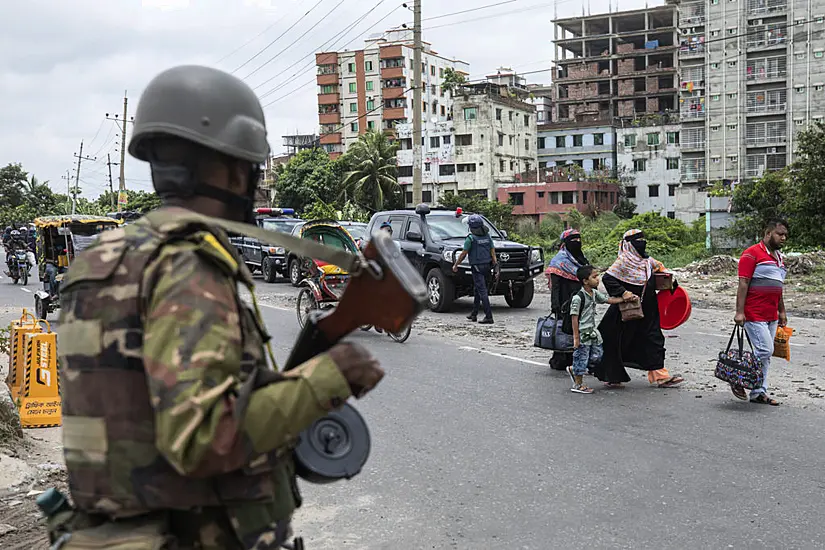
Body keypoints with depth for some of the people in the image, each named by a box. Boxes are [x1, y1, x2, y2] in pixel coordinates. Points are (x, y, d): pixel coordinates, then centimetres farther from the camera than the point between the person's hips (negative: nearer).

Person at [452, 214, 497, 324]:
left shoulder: (471, 238, -11)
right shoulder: (487, 236, 8)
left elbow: (463, 254, -7)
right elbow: (493, 252, 7)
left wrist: (455, 265, 5)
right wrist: (494, 265, 11)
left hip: (477, 267, -7)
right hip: (487, 267, 7)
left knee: (482, 291, -8)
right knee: (477, 290, 18)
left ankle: (489, 316, -14)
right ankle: (474, 314, 25)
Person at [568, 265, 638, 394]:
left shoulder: (594, 293, 6)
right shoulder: (578, 298, -19)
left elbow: (608, 299, 18)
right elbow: (574, 318, -18)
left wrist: (624, 299, 8)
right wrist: (576, 337, -18)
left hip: (592, 331, 9)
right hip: (583, 333, -9)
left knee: (596, 356, 12)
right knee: (581, 357, 2)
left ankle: (573, 369, 30)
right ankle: (578, 385, 16)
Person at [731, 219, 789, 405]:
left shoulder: (779, 257, 18)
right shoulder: (752, 254, -9)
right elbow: (743, 284, -14)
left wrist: (782, 311, 22)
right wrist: (739, 312, -19)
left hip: (772, 316, 9)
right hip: (754, 314, -8)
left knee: (766, 355, 9)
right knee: (765, 350, -12)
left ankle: (759, 392, 16)